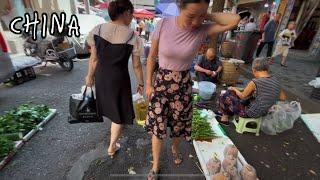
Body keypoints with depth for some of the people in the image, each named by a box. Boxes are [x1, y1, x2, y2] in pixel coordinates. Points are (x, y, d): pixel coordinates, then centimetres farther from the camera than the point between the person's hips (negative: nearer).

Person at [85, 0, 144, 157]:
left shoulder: (97, 30, -7)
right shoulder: (132, 37, -17)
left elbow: (94, 58, -1)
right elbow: (136, 65, -11)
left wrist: (90, 75, 14)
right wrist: (141, 83, 3)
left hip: (101, 76, 5)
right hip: (119, 79, -5)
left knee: (110, 105, 32)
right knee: (120, 113, 15)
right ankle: (112, 147, 32)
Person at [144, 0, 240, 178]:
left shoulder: (202, 31, -11)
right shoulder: (163, 25, -13)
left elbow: (235, 20, -21)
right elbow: (151, 57, -5)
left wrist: (205, 16, -15)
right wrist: (148, 84, -2)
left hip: (183, 85, 1)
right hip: (161, 83, 0)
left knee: (179, 124, 19)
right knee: (157, 126, 9)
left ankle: (175, 148, 55)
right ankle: (156, 165, 35)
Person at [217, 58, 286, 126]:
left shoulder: (254, 82, -26)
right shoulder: (276, 81, -5)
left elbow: (242, 96, -11)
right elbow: (283, 98, 9)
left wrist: (234, 89, 8)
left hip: (252, 113, -8)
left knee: (224, 97, 6)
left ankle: (225, 118, 26)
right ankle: (229, 112, 33)